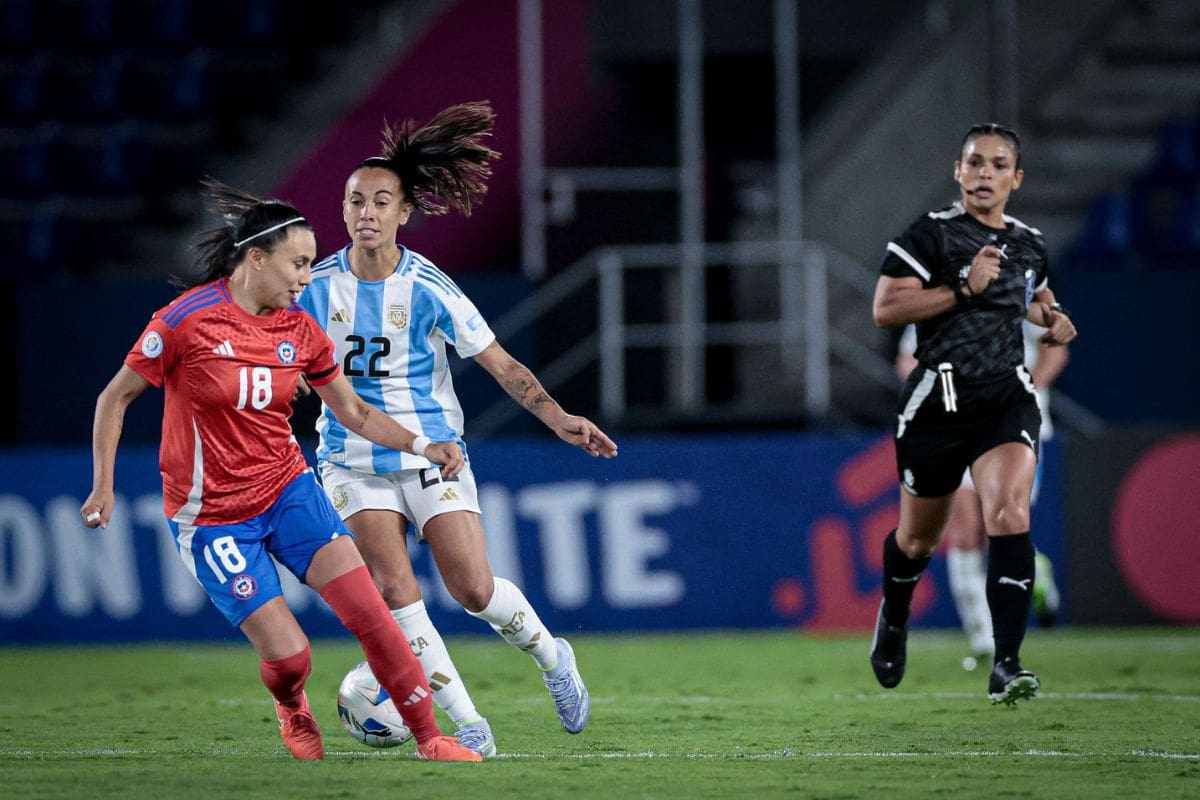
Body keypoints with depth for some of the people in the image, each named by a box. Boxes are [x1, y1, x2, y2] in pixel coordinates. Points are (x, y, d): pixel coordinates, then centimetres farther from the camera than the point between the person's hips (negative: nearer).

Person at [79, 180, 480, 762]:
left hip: (287, 489, 5)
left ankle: (429, 739, -2)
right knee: (290, 656, -8)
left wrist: (422, 446, -3)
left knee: (369, 612, -13)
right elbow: (114, 399, -5)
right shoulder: (186, 321, -15)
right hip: (212, 515, -4)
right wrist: (103, 487, -9)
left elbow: (355, 413, 11)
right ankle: (291, 710, 28)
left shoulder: (300, 331, 1)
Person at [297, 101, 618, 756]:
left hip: (431, 452, -2)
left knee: (475, 589, -8)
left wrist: (559, 419, -18)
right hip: (353, 461, 2)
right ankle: (466, 723, -9)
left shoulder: (429, 289, -10)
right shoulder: (315, 288, -4)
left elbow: (500, 364, -7)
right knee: (393, 589, -16)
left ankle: (551, 657, 24)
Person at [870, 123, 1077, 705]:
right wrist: (964, 289, -19)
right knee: (919, 537, 12)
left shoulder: (1028, 244, 11)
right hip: (938, 403, -2)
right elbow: (884, 308, -14)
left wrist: (1053, 319, 11)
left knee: (1009, 515, -21)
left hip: (1007, 400, 2)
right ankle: (894, 618, 48)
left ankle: (1005, 667, -23)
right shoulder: (929, 234, -6)